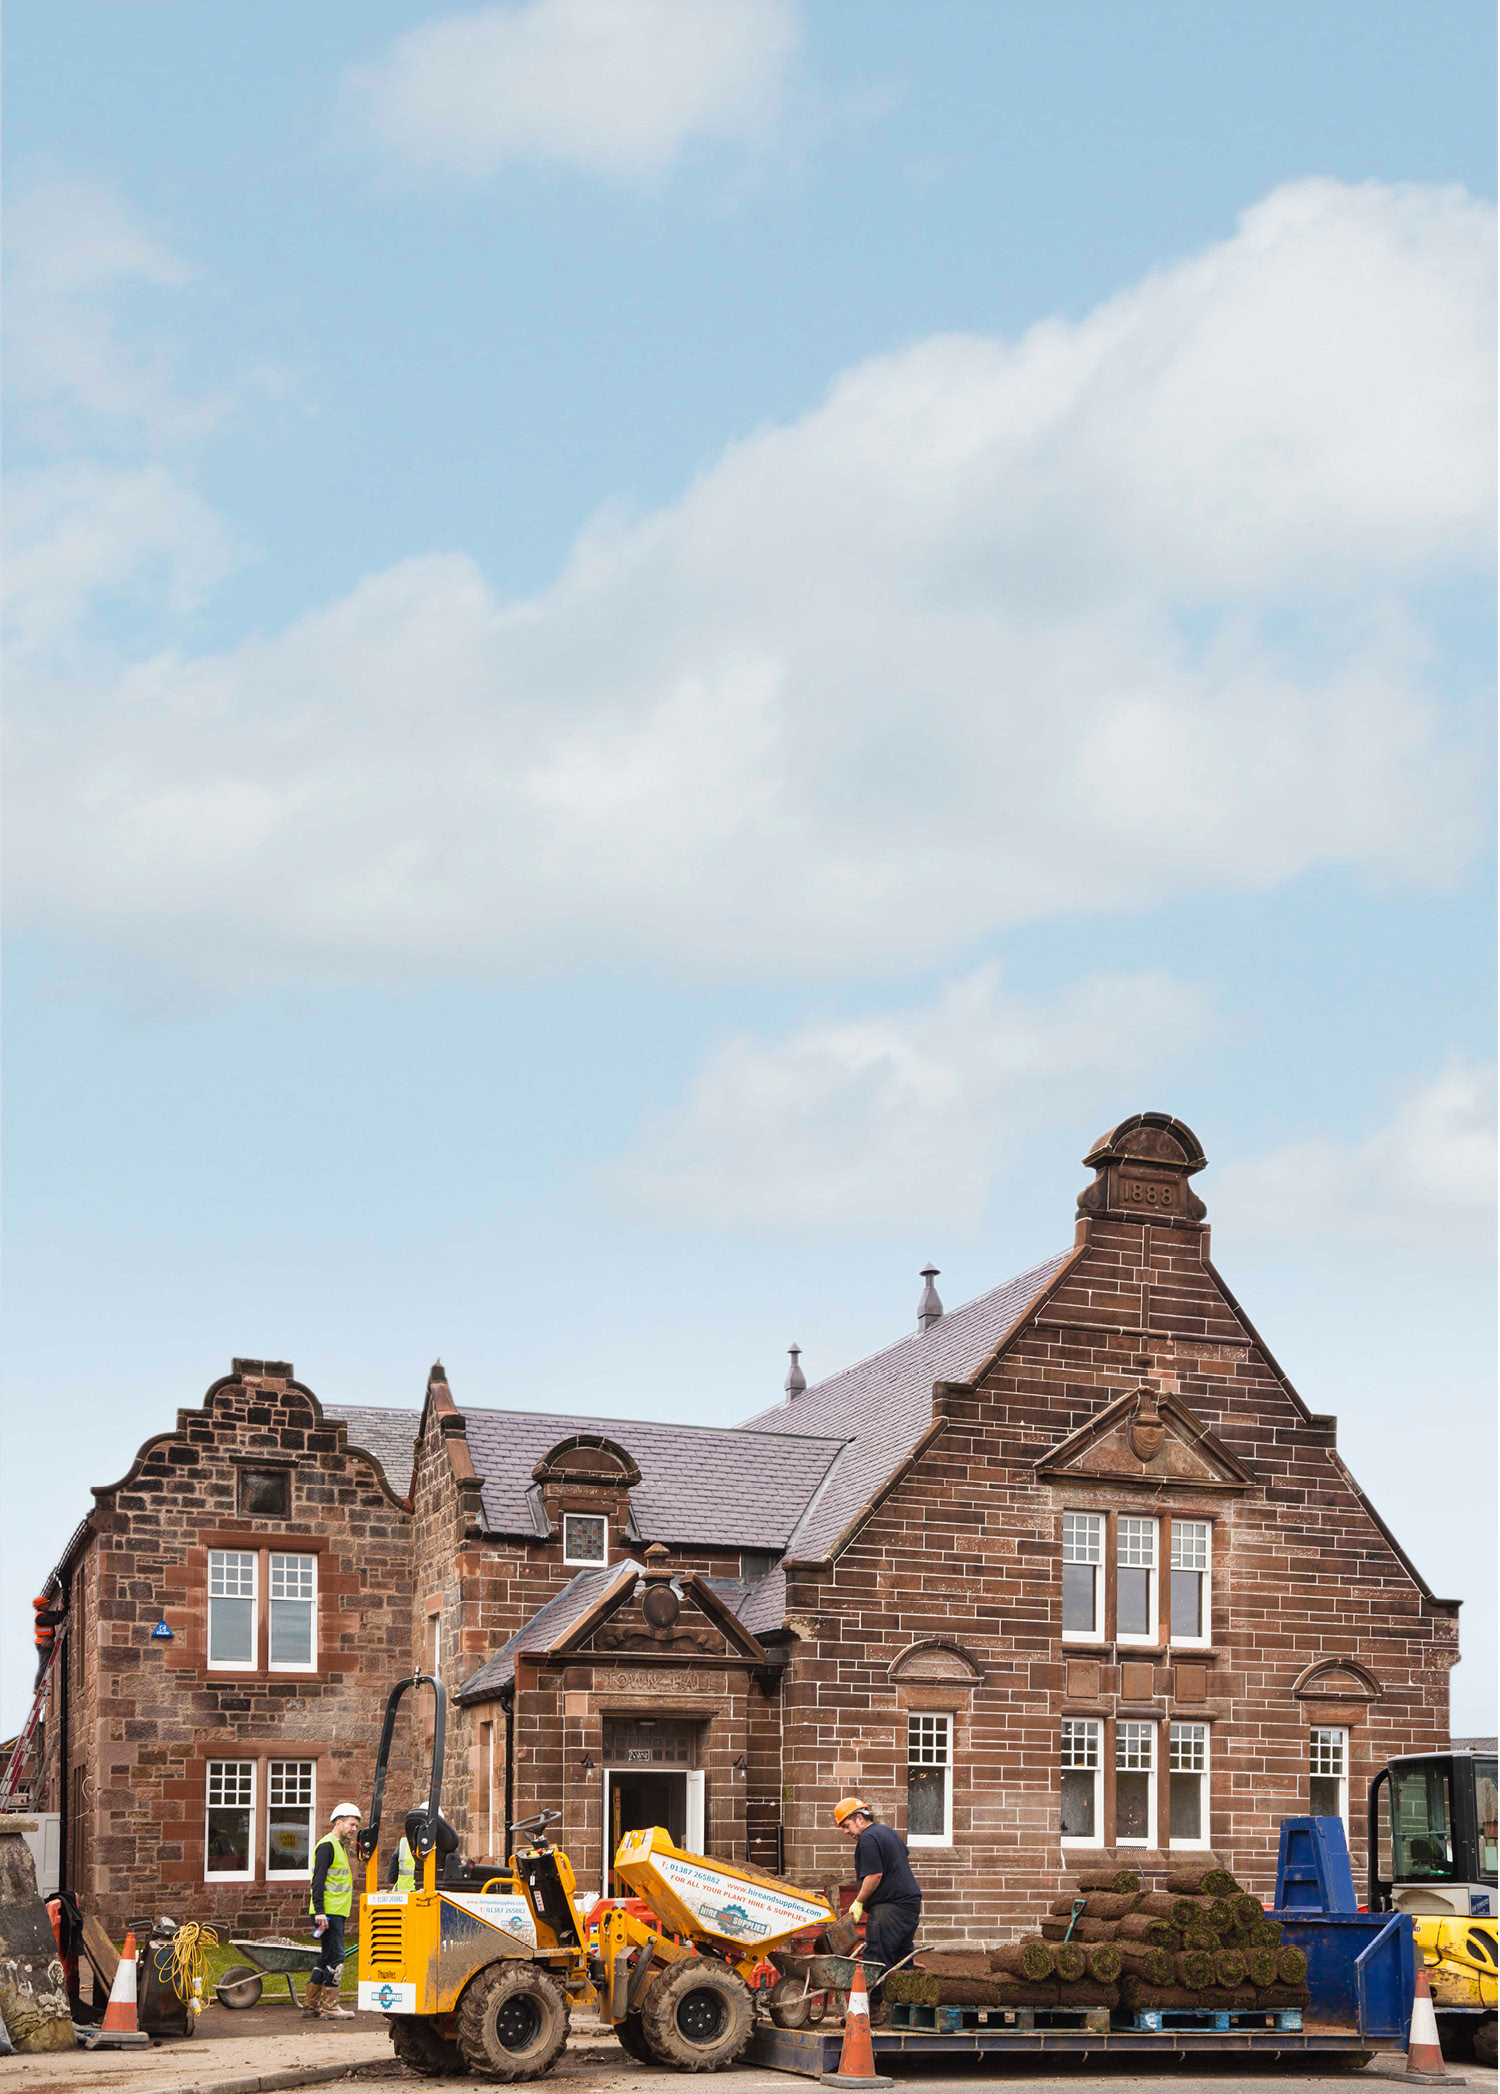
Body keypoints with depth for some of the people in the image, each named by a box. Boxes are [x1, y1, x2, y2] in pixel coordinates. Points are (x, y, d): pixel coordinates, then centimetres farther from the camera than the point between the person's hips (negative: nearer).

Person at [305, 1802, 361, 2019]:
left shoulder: (339, 1846, 21)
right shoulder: (327, 1845, -11)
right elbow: (318, 1879, -19)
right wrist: (319, 1911, -24)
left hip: (336, 1912, 10)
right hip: (328, 1912, -10)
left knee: (327, 1956, 13)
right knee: (335, 1957, -10)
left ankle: (311, 2003, 20)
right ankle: (330, 2007, -8)